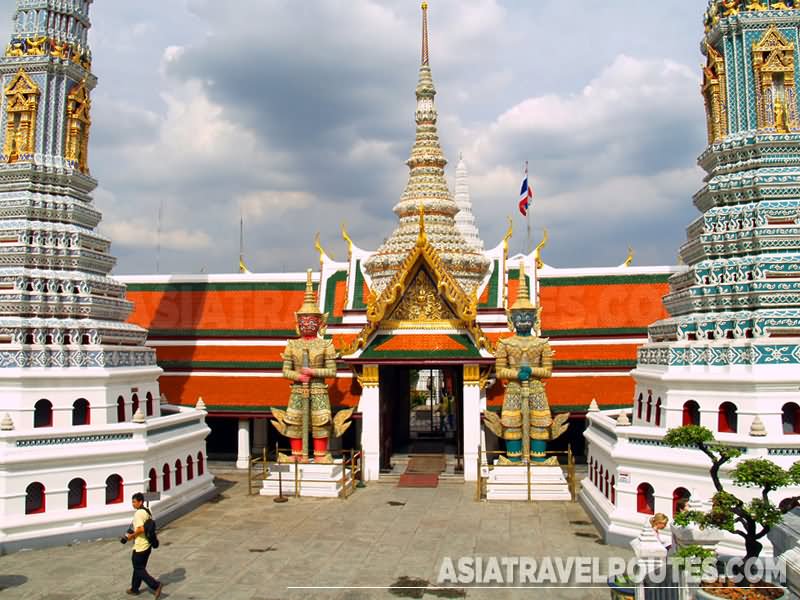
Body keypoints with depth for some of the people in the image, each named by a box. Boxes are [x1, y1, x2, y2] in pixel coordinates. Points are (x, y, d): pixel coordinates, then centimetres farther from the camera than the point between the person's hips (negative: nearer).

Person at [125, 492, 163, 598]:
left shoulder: (138, 513, -20)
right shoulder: (146, 511, 8)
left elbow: (141, 529, -28)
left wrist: (132, 536, -13)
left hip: (140, 546, -9)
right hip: (147, 545, 9)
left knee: (139, 569, 1)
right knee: (139, 567, 20)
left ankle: (156, 585, -7)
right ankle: (135, 589, 32)